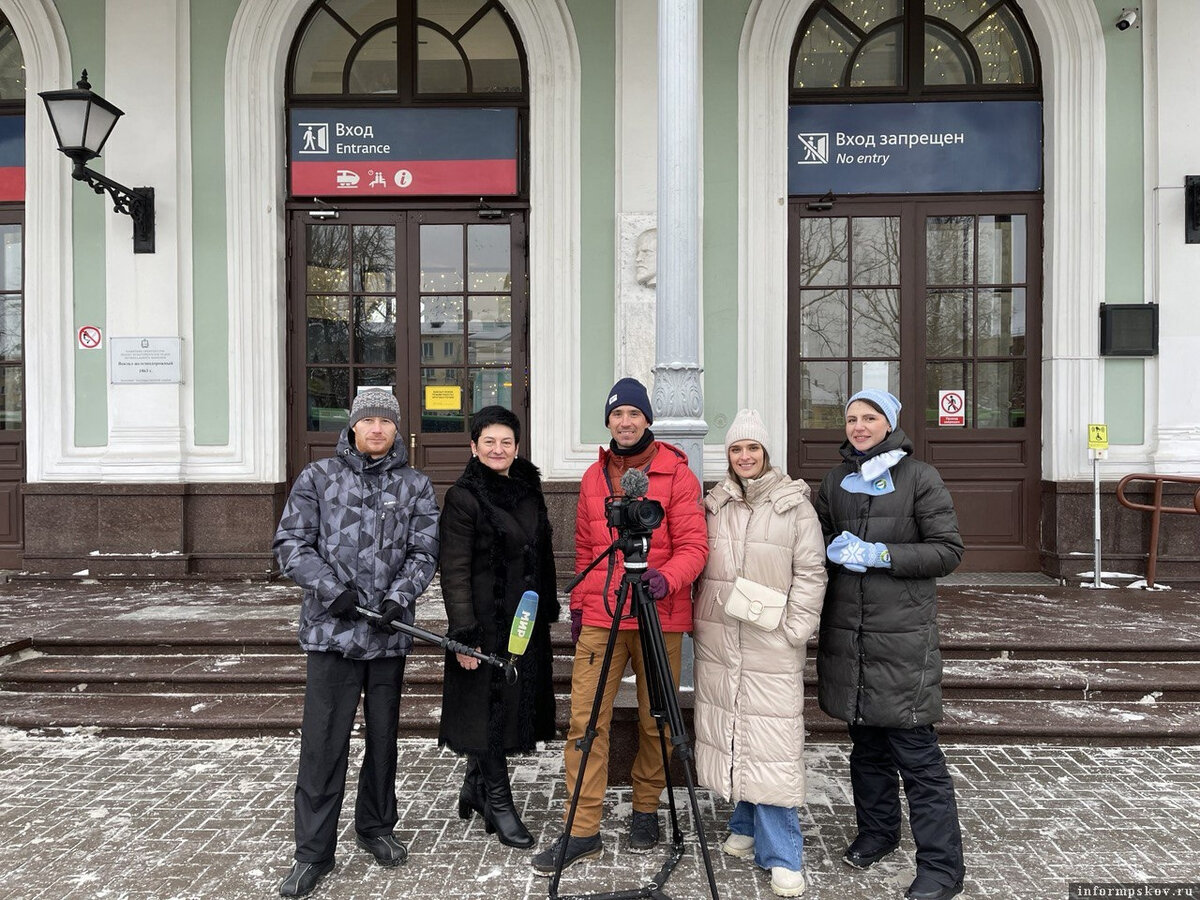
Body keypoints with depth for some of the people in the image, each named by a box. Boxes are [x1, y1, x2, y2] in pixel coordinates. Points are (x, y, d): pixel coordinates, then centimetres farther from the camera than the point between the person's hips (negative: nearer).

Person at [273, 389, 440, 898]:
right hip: (332, 628, -2)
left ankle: (376, 827, 33)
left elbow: (423, 552, 2)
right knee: (323, 742, -1)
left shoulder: (415, 486, 7)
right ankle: (313, 852, 12)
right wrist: (333, 589, -13)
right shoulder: (318, 478, 4)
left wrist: (399, 596, -14)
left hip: (390, 632, 2)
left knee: (382, 736, 14)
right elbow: (291, 544, 0)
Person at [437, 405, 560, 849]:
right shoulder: (464, 497, -10)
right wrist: (463, 632, -19)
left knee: (514, 706, 15)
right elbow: (455, 571, -14)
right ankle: (498, 804, 16)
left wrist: (547, 610, 14)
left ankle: (475, 784, 34)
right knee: (489, 708, 1)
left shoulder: (529, 490, 10)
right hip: (487, 621, -7)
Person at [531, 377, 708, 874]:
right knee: (585, 718, -1)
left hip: (659, 617, -3)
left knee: (656, 721, 9)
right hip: (600, 617, 3)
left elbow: (693, 545, -9)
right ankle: (582, 831, 9)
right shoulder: (593, 476, 12)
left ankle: (646, 810, 30)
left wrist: (666, 578, -27)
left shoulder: (676, 473, -2)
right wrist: (578, 606, 16)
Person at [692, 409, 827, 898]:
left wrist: (794, 628, -9)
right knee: (728, 730, 10)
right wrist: (699, 620, 9)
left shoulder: (795, 503, -1)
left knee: (772, 744, -5)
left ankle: (782, 856, 6)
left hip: (771, 644, -4)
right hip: (717, 642, 4)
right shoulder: (713, 503, 11)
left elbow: (811, 572, -3)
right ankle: (746, 826, 30)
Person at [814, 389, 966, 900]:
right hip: (846, 632, 5)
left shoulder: (919, 478, -3)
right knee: (866, 740, 16)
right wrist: (836, 549, -3)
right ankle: (877, 831, 34)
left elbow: (948, 551, -6)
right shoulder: (836, 482, 11)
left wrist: (881, 555, -15)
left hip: (903, 633, -5)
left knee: (914, 748, -3)